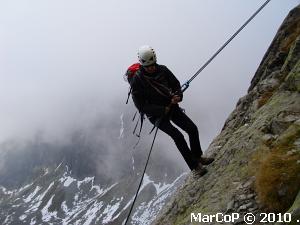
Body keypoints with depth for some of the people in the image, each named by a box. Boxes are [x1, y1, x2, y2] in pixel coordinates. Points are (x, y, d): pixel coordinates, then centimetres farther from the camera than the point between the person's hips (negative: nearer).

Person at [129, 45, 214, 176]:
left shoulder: (162, 70, -5)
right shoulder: (137, 81, -19)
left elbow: (176, 84, 9)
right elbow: (141, 106, -18)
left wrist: (178, 96, -14)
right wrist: (162, 110, -22)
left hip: (171, 106, 5)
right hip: (156, 114, -5)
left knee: (192, 129, -2)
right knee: (178, 136, -19)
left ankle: (197, 157, 21)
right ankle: (194, 166, -6)